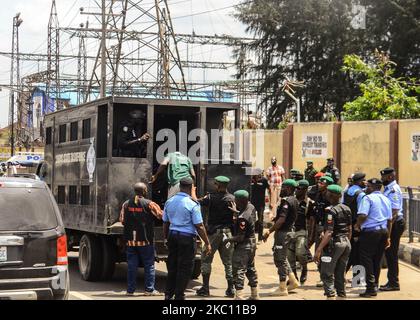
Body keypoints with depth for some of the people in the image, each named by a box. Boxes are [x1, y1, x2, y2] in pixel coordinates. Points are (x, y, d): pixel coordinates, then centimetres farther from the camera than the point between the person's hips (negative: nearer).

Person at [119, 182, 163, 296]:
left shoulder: (126, 204, 3)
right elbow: (161, 215, -4)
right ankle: (149, 289, 6)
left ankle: (130, 290, 9)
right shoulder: (149, 204, -9)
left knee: (132, 265, 8)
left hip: (130, 240, 3)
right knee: (149, 265, 6)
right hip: (146, 240, -3)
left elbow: (122, 220, 7)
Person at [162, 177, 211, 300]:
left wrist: (166, 238, 24)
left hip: (172, 235, 6)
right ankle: (179, 296, 7)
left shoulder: (169, 202, 5)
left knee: (172, 266, 16)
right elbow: (199, 226, -14)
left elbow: (165, 223, 12)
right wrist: (207, 243, -8)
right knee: (184, 268, 3)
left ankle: (168, 295, 21)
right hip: (187, 238, -6)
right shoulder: (192, 204, -13)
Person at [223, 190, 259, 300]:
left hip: (243, 246, -10)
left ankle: (239, 296, -13)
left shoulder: (242, 218, -26)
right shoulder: (250, 207, 1)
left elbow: (240, 237, -25)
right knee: (251, 269, 19)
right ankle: (255, 295, 28)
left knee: (239, 271, -8)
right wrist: (236, 212, 28)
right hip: (252, 243, 10)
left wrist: (228, 239, -12)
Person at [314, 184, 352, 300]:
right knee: (340, 274, 15)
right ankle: (341, 295, 18)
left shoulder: (332, 210, -15)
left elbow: (329, 232, -22)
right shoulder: (347, 209, 8)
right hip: (346, 243, 8)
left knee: (327, 274, -3)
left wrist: (319, 250, -25)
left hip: (334, 243, -8)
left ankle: (330, 295, -11)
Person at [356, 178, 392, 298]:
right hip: (383, 231, 7)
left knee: (367, 259, -2)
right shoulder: (386, 199, 14)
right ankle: (374, 287, 17)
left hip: (370, 231, -7)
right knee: (377, 261, 13)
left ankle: (371, 287, -6)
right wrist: (387, 237, 21)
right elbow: (390, 219, 17)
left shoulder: (368, 198, -9)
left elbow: (362, 215, -22)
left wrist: (358, 225, -3)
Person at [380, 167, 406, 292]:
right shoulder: (388, 189, 14)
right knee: (389, 253, 14)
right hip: (391, 224, 10)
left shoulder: (394, 190, -17)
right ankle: (392, 281, 22)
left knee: (391, 254, -4)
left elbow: (394, 212, -22)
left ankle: (394, 283, 2)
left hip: (395, 224, -10)